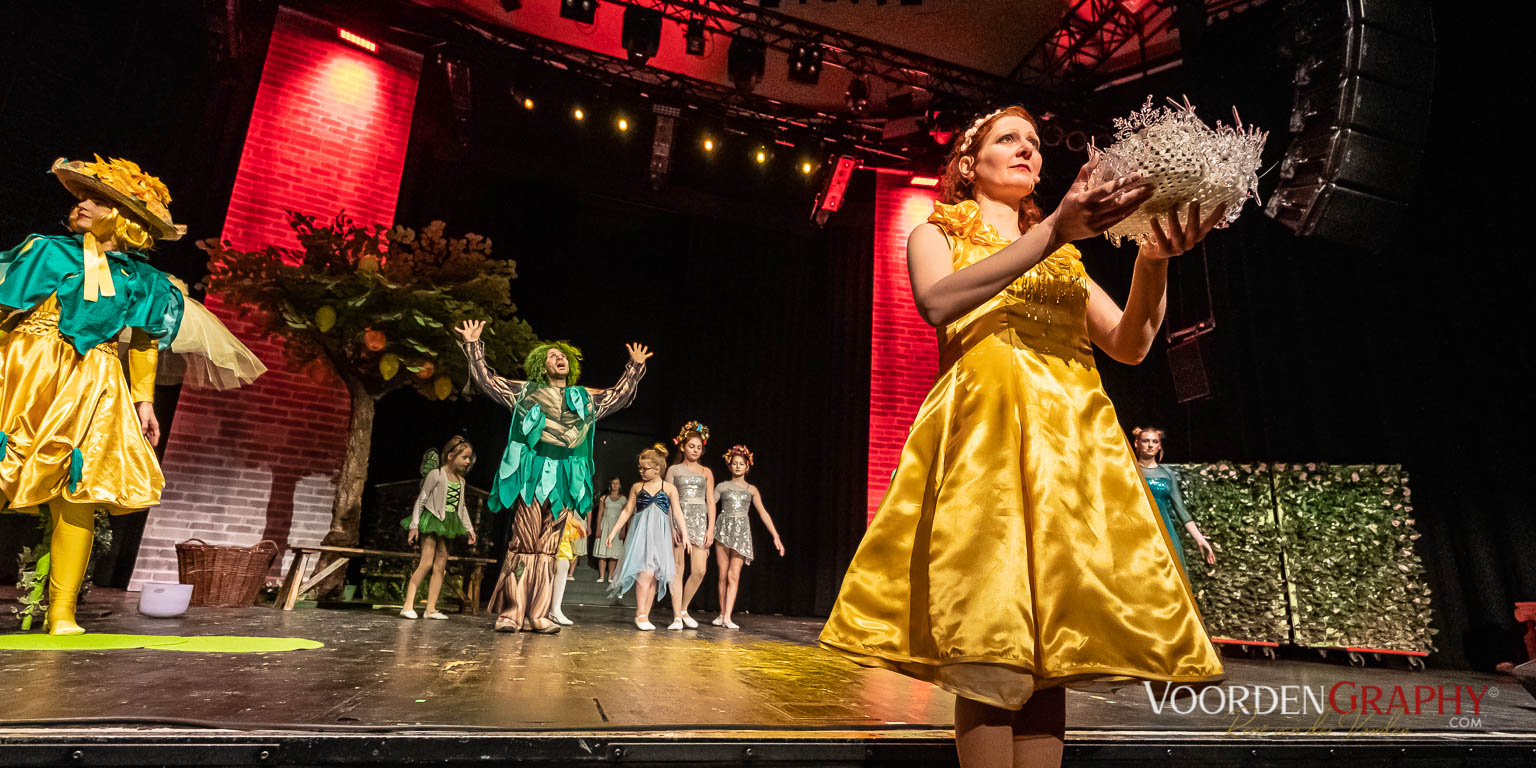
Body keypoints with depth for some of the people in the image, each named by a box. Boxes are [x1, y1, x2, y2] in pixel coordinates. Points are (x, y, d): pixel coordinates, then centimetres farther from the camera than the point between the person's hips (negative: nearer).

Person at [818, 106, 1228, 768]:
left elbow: (1130, 345, 15)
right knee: (990, 639, -16)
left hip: (1071, 435, 5)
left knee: (1051, 641, -2)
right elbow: (938, 303, -8)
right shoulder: (937, 233, 18)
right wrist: (1052, 232, -13)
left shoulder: (1064, 256, 29)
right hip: (983, 424, -4)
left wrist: (1153, 260, -3)